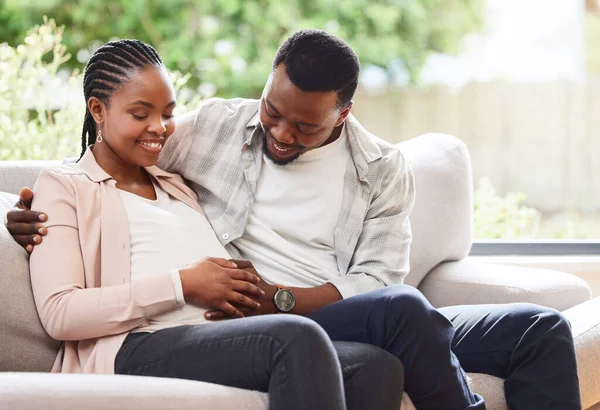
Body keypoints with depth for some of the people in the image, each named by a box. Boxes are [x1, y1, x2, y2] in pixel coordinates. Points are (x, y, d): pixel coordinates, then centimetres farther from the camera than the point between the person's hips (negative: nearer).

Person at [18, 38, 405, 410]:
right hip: (136, 347, -6)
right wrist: (181, 285, -6)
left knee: (379, 366, -23)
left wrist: (249, 285, 3)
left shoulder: (177, 185, 34)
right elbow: (59, 313, -3)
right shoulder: (64, 186, 14)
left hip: (228, 340, 7)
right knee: (298, 337, -36)